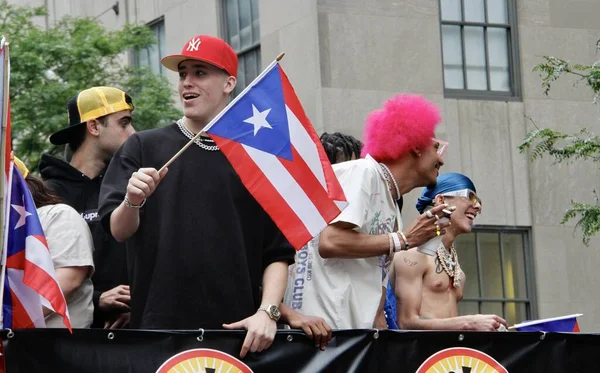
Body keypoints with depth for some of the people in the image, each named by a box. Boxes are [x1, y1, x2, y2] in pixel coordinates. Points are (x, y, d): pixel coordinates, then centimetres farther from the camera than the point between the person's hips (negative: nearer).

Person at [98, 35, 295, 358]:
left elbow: (278, 252, 6)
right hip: (158, 326, 0)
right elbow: (118, 231, 0)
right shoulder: (144, 148, 9)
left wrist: (268, 311, -8)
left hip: (237, 329, 0)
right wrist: (132, 201, -20)